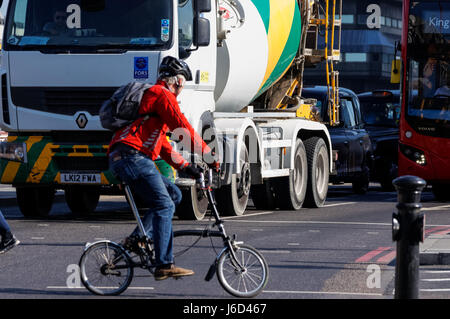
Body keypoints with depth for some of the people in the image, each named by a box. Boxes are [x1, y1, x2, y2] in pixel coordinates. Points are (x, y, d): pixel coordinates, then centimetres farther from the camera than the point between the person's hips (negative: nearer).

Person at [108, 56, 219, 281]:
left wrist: (185, 166, 26)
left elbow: (162, 145, 32)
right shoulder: (162, 95, -2)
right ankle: (164, 266, -17)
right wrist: (208, 154, -1)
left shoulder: (151, 95, 31)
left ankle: (136, 239, 4)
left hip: (120, 160, 10)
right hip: (133, 156, -10)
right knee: (164, 206, -12)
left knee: (173, 194, 13)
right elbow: (183, 128, -8)